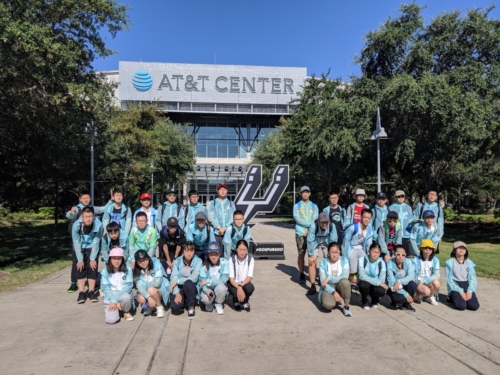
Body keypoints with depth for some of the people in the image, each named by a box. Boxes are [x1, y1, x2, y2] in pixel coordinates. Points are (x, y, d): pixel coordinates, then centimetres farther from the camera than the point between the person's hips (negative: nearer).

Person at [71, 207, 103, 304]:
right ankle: (81, 293, -2)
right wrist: (80, 260, -19)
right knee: (80, 269, -6)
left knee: (92, 268, -6)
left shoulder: (98, 225, -29)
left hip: (92, 248, 0)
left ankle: (91, 292, 2)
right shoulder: (76, 225, -29)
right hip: (80, 248, 0)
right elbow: (76, 243, -21)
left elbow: (96, 242, -19)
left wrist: (92, 259, -18)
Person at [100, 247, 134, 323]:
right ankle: (115, 309, 14)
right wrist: (115, 302, -19)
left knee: (126, 297, -36)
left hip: (123, 294, 0)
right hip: (110, 297, 0)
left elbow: (128, 286, -12)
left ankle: (126, 312, -2)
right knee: (111, 319, -23)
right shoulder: (105, 271, -5)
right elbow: (105, 288, -7)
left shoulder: (128, 269, -7)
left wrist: (115, 300, -22)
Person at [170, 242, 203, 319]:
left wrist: (177, 281, -21)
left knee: (188, 283, -36)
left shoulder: (198, 261, -11)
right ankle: (183, 301, 11)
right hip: (179, 288, 1)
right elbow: (174, 278, -13)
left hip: (191, 288, -1)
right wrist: (177, 293, -25)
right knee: (175, 307, -26)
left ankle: (191, 307, -14)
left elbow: (194, 278, -21)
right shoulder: (177, 261, -5)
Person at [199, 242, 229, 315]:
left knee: (220, 287, -35)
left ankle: (219, 304, -2)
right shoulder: (205, 264, -8)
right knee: (205, 298, -32)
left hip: (220, 288, 0)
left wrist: (208, 281, -19)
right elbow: (202, 281, -10)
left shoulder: (224, 262, -13)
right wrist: (206, 290, -31)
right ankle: (209, 303, 8)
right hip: (208, 289, 0)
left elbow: (224, 279, -17)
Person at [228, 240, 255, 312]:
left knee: (250, 288, -33)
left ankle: (244, 303, 2)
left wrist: (241, 286, -32)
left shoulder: (250, 259, -12)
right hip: (234, 284, -1)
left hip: (245, 283, 1)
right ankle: (236, 302, 6)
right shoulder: (232, 259, -16)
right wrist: (239, 288, -36)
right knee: (236, 292, -34)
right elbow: (231, 278, -18)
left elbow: (249, 277, -15)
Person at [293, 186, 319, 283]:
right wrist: (310, 224, -13)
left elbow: (315, 220, 0)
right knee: (301, 254, 3)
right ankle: (301, 275, 13)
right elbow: (297, 218, -6)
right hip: (300, 234, -1)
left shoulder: (314, 206, 12)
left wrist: (309, 230, -13)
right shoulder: (297, 205, 8)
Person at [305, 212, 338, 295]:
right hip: (315, 242, -2)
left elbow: (333, 240, -17)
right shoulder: (313, 225, -36)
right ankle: (313, 286, -3)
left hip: (326, 242, 2)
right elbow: (310, 241, -28)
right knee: (312, 262, -10)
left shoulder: (331, 226, -28)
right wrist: (311, 255, -21)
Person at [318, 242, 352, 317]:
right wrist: (333, 292, -23)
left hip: (340, 287, 1)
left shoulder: (344, 260, -5)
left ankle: (346, 305, -12)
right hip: (328, 288, -1)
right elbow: (322, 282, -12)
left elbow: (345, 277, -19)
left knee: (345, 281, -35)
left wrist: (329, 278, -25)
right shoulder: (323, 262, -8)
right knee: (328, 304, -33)